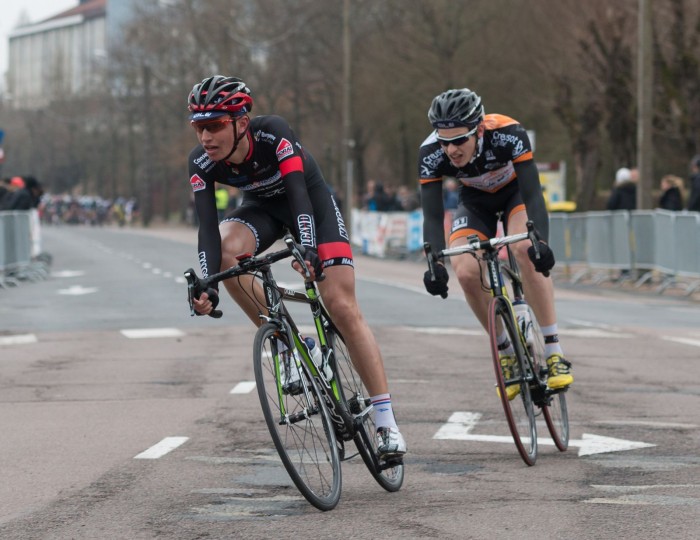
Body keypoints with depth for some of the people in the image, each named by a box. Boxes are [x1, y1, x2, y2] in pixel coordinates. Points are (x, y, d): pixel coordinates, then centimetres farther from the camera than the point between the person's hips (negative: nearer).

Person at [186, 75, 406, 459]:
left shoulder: (273, 134, -35)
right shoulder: (202, 162, -24)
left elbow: (298, 194, -42)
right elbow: (208, 227, -29)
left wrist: (309, 251, -58)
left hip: (310, 199, -3)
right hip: (262, 207, 3)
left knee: (342, 307, -14)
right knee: (226, 250, -31)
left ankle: (386, 423, -12)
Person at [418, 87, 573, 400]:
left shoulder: (508, 134, -37)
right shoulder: (431, 154, -31)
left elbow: (532, 193, -38)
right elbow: (432, 215, -29)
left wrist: (539, 241, -54)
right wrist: (434, 262, -45)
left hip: (516, 191, -2)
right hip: (476, 201, 3)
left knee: (525, 251, -32)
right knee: (466, 272, -21)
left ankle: (554, 353, -26)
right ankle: (509, 354, 0)